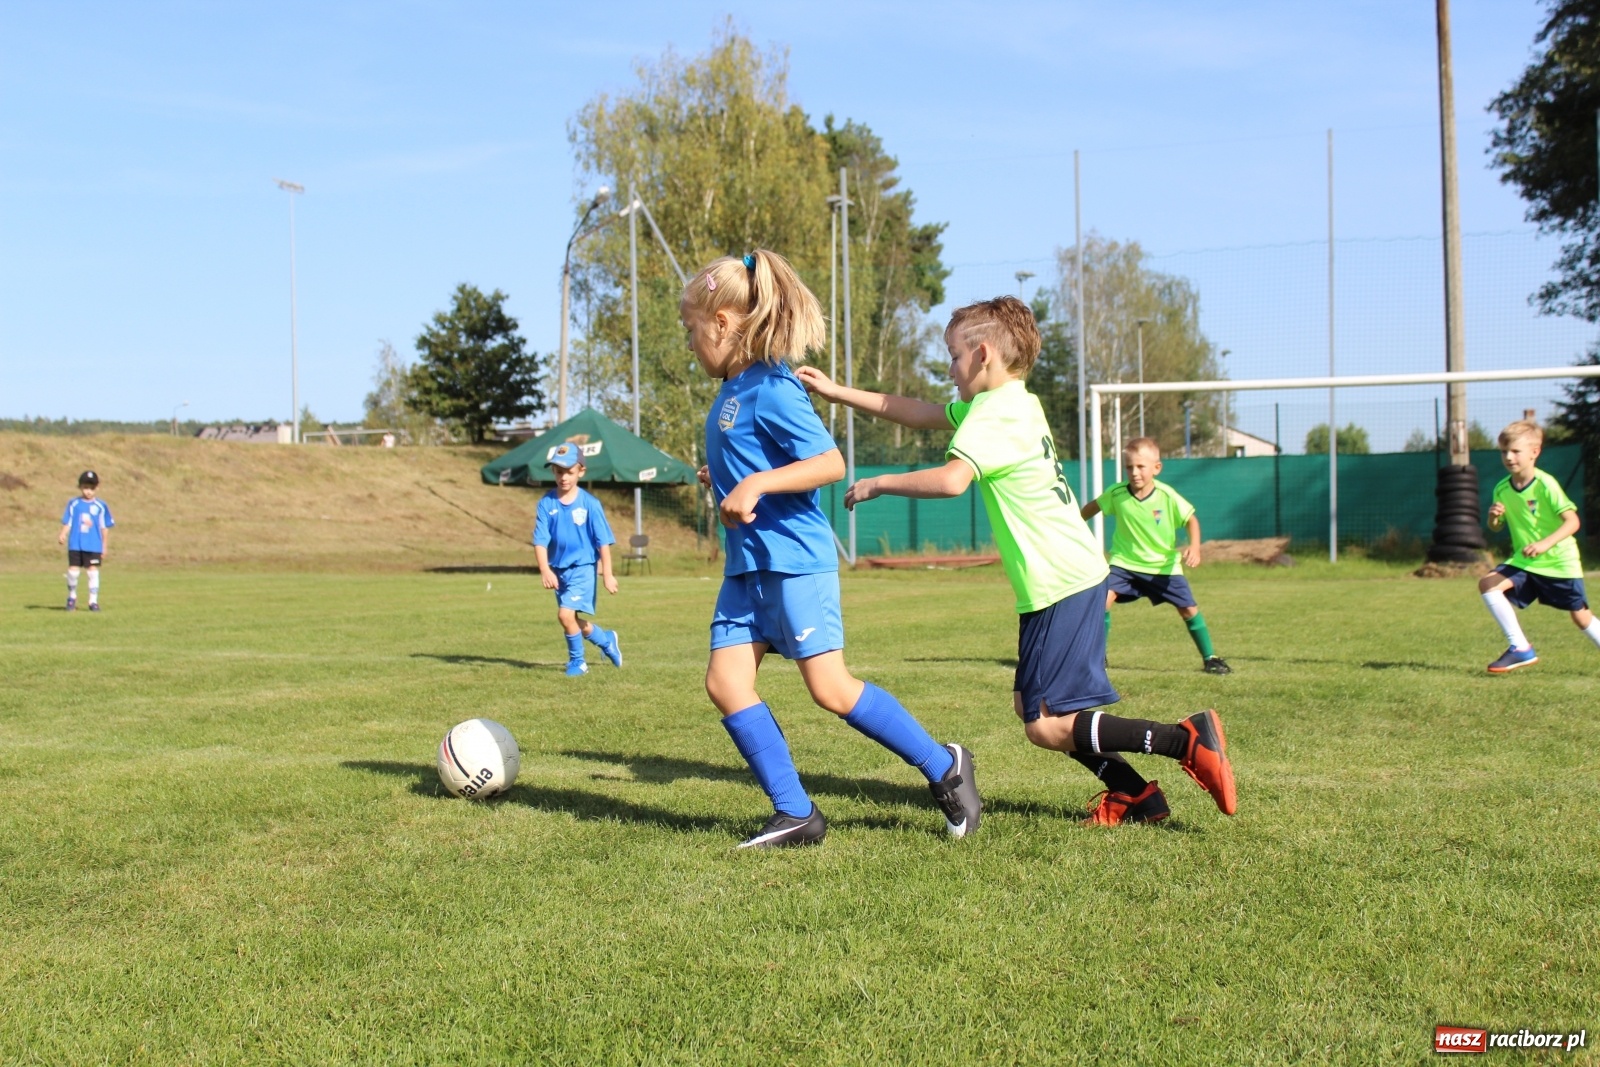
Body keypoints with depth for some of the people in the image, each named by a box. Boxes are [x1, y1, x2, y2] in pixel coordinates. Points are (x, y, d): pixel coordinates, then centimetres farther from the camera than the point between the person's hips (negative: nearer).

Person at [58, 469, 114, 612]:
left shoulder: (101, 506, 2)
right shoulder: (73, 504, 3)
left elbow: (105, 528, 7)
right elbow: (67, 523, 3)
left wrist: (104, 546, 8)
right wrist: (63, 536, -15)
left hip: (94, 546, 0)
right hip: (75, 545, 0)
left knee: (93, 571, -2)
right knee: (72, 570, -2)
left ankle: (93, 601, 7)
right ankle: (72, 597, 20)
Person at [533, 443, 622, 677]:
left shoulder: (590, 504, -9)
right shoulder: (546, 503, -3)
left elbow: (603, 541, -5)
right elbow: (540, 539, -7)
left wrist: (607, 574, -6)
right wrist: (545, 570, -19)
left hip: (582, 568, -4)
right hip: (558, 569, 5)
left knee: (566, 614, -18)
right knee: (571, 619, 15)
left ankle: (577, 661, 3)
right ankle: (607, 640, 41)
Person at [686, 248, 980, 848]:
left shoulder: (770, 388, -15)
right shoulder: (731, 392, 13)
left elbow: (830, 463, -22)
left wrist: (756, 484, -29)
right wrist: (723, 479, 31)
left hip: (794, 559, -9)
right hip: (746, 564, 9)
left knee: (831, 688, -7)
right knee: (725, 682, 0)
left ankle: (943, 767, 10)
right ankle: (796, 814, 5)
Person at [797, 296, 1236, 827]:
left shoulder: (995, 414, -14)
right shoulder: (1014, 403, 15)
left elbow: (951, 480, -31)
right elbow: (916, 413, 24)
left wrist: (878, 484, -17)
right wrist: (835, 391, 24)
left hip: (1061, 585, -10)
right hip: (1072, 578, 10)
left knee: (1047, 726, -8)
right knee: (1029, 705, 15)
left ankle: (1187, 739, -11)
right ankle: (1135, 795, 16)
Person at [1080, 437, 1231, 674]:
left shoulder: (1167, 496, -19)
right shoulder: (1116, 493, -15)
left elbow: (1191, 519, -7)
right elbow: (1093, 507, 4)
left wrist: (1194, 546, -22)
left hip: (1164, 565, 0)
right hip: (1125, 562, 0)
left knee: (1188, 609, 1)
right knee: (1104, 598, -19)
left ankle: (1209, 658, 20)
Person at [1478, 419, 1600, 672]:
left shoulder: (1545, 484, -19)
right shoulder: (1502, 489, -1)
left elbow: (1572, 521, -23)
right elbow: (1496, 527, 10)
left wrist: (1545, 543, -38)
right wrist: (1494, 516, -14)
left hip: (1559, 563, -5)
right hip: (1524, 562, 5)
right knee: (1488, 584, -18)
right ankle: (1520, 648, -13)